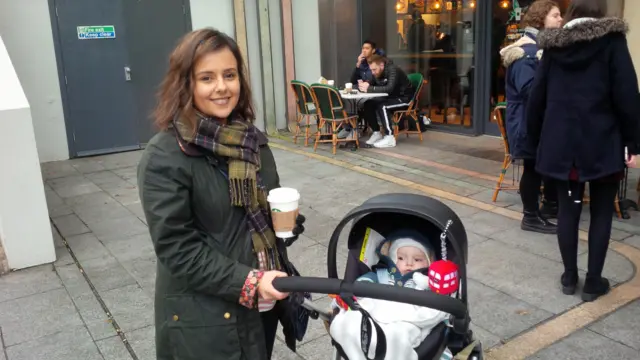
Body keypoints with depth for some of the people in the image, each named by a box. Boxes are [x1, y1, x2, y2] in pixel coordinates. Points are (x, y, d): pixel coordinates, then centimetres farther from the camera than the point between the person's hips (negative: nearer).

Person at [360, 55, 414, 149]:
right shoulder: (377, 73, -1)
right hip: (391, 97, 8)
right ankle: (377, 133, 1)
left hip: (404, 98, -8)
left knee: (382, 107, -31)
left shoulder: (393, 70, -25)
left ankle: (390, 138, -25)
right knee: (368, 105, -9)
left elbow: (389, 89, -39)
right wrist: (363, 86, -25)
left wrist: (369, 89, -41)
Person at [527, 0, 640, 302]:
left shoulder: (553, 45, 6)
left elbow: (537, 97, 7)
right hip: (603, 143, -3)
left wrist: (538, 139, 15)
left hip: (562, 143, 3)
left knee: (568, 209, 10)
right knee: (601, 212, 8)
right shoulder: (611, 39, -3)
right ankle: (593, 282, 12)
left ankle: (569, 277, 18)